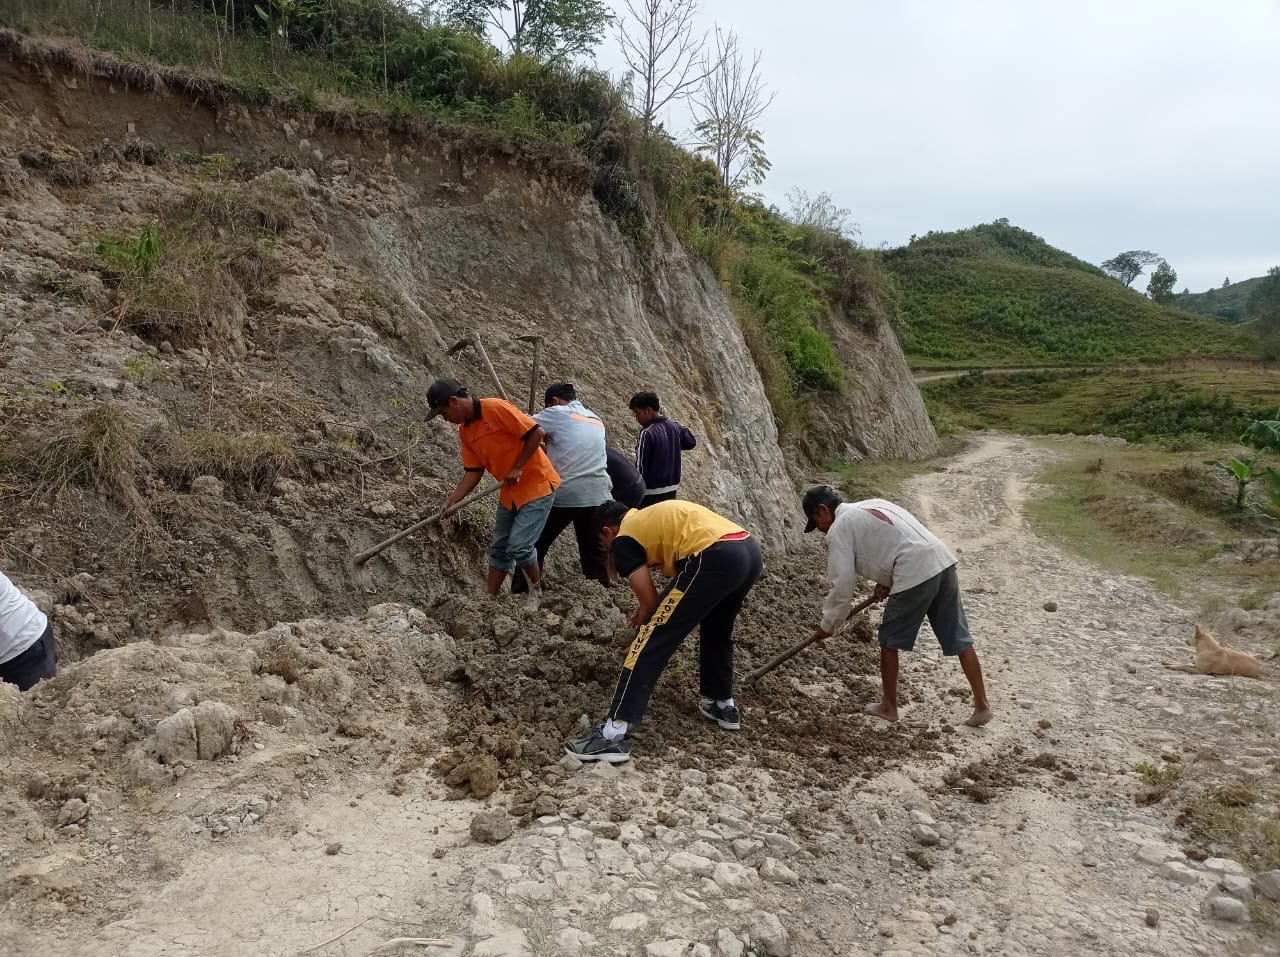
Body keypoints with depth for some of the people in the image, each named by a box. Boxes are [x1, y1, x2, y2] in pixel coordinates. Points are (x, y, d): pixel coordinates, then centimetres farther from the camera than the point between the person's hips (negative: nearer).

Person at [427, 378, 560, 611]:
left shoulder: (496, 408, -19)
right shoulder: (465, 431, 5)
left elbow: (536, 432, -21)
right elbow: (473, 472, 5)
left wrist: (517, 468, -18)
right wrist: (449, 503, -4)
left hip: (536, 484, -8)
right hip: (510, 491, 8)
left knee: (519, 546, -11)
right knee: (499, 548, 12)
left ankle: (536, 591, 13)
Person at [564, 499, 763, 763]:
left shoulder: (623, 540, 11)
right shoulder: (655, 516, 34)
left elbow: (648, 601, 9)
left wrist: (642, 627, 26)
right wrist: (650, 611, 39)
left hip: (716, 558, -8)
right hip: (751, 551, 9)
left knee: (652, 641, -2)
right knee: (717, 630, 33)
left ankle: (612, 735, -4)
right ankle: (724, 706, 44)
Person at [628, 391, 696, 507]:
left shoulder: (647, 433, -19)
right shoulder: (675, 426, 1)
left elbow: (640, 467, -17)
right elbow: (691, 442, 20)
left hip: (651, 494, -7)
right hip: (671, 489, 7)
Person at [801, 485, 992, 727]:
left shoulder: (838, 530, 1)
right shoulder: (871, 504, 26)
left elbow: (843, 584, -2)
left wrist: (828, 624, 9)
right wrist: (887, 582, 19)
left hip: (915, 575, -8)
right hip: (942, 560, 8)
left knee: (889, 641, 10)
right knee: (960, 639, 12)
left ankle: (889, 706, 23)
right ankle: (982, 705, 16)